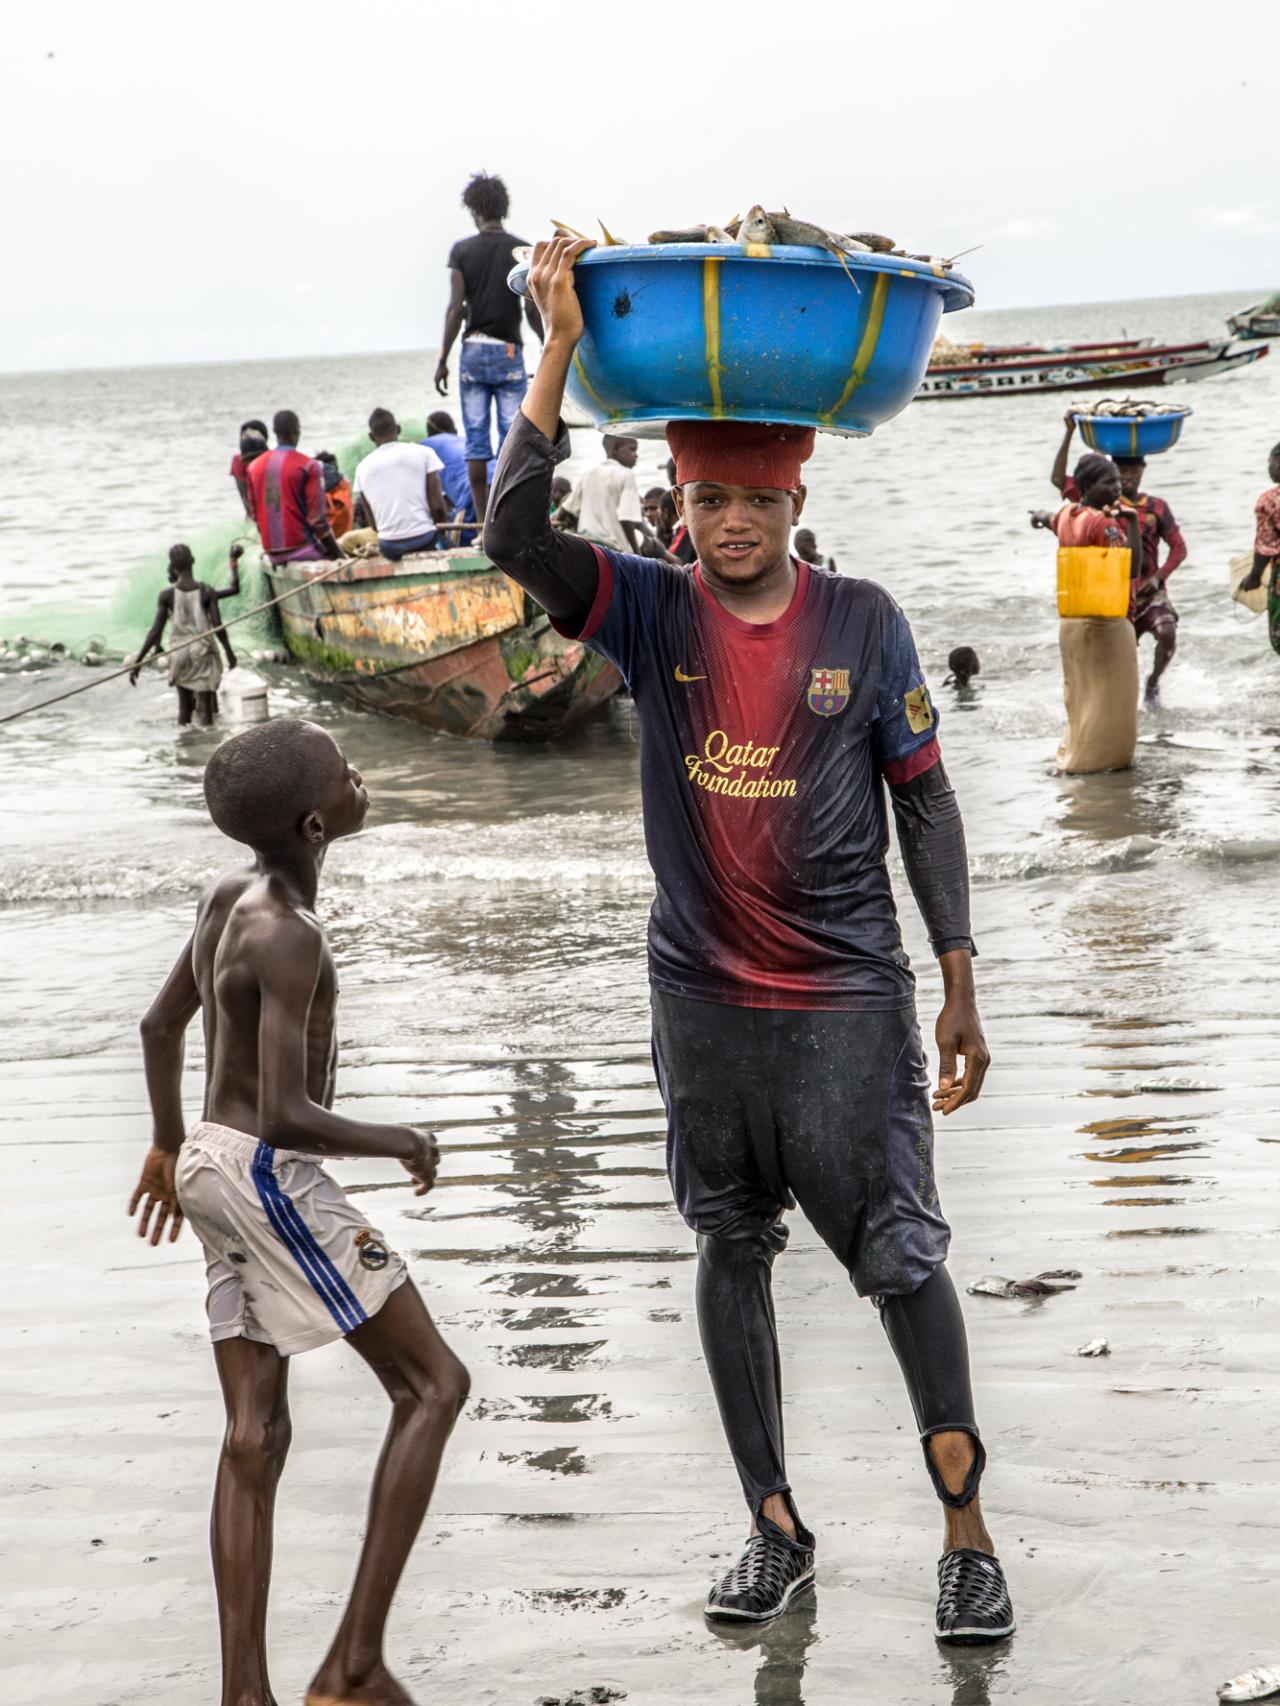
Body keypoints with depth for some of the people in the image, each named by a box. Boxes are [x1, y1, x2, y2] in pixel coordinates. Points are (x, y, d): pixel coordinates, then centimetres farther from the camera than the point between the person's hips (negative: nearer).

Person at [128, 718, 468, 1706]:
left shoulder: (233, 898, 8)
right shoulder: (287, 939, -21)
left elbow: (162, 1025, 21)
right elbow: (286, 1114, -27)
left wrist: (169, 1145, 35)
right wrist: (399, 1142, -11)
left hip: (217, 1169, 9)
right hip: (271, 1179, -9)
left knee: (256, 1436, 7)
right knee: (433, 1383, -1)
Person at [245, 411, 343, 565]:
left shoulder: (254, 467, 7)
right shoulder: (308, 466, -9)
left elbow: (254, 514, 13)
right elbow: (316, 518, -12)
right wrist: (338, 554, -4)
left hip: (272, 553, 6)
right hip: (302, 548, -6)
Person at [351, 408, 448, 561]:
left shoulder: (363, 467, 9)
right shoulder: (423, 453, 1)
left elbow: (371, 522, 10)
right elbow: (437, 506, -3)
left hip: (388, 547, 3)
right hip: (423, 540, -3)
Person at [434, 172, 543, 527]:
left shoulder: (462, 250, -1)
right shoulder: (521, 250, -2)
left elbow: (456, 308, -5)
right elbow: (532, 310, -5)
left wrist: (443, 359, -1)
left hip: (473, 351, 1)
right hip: (509, 351, -1)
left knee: (476, 441, 4)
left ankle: (483, 523, 2)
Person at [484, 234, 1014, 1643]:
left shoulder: (862, 623, -4)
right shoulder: (651, 611, -3)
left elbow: (924, 799, 1)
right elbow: (513, 537, -19)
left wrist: (960, 985, -1)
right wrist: (560, 349, -20)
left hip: (849, 998, -2)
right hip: (703, 996, 2)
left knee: (901, 1259, -1)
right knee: (732, 1252, 11)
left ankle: (967, 1534, 13)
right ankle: (775, 1528, 24)